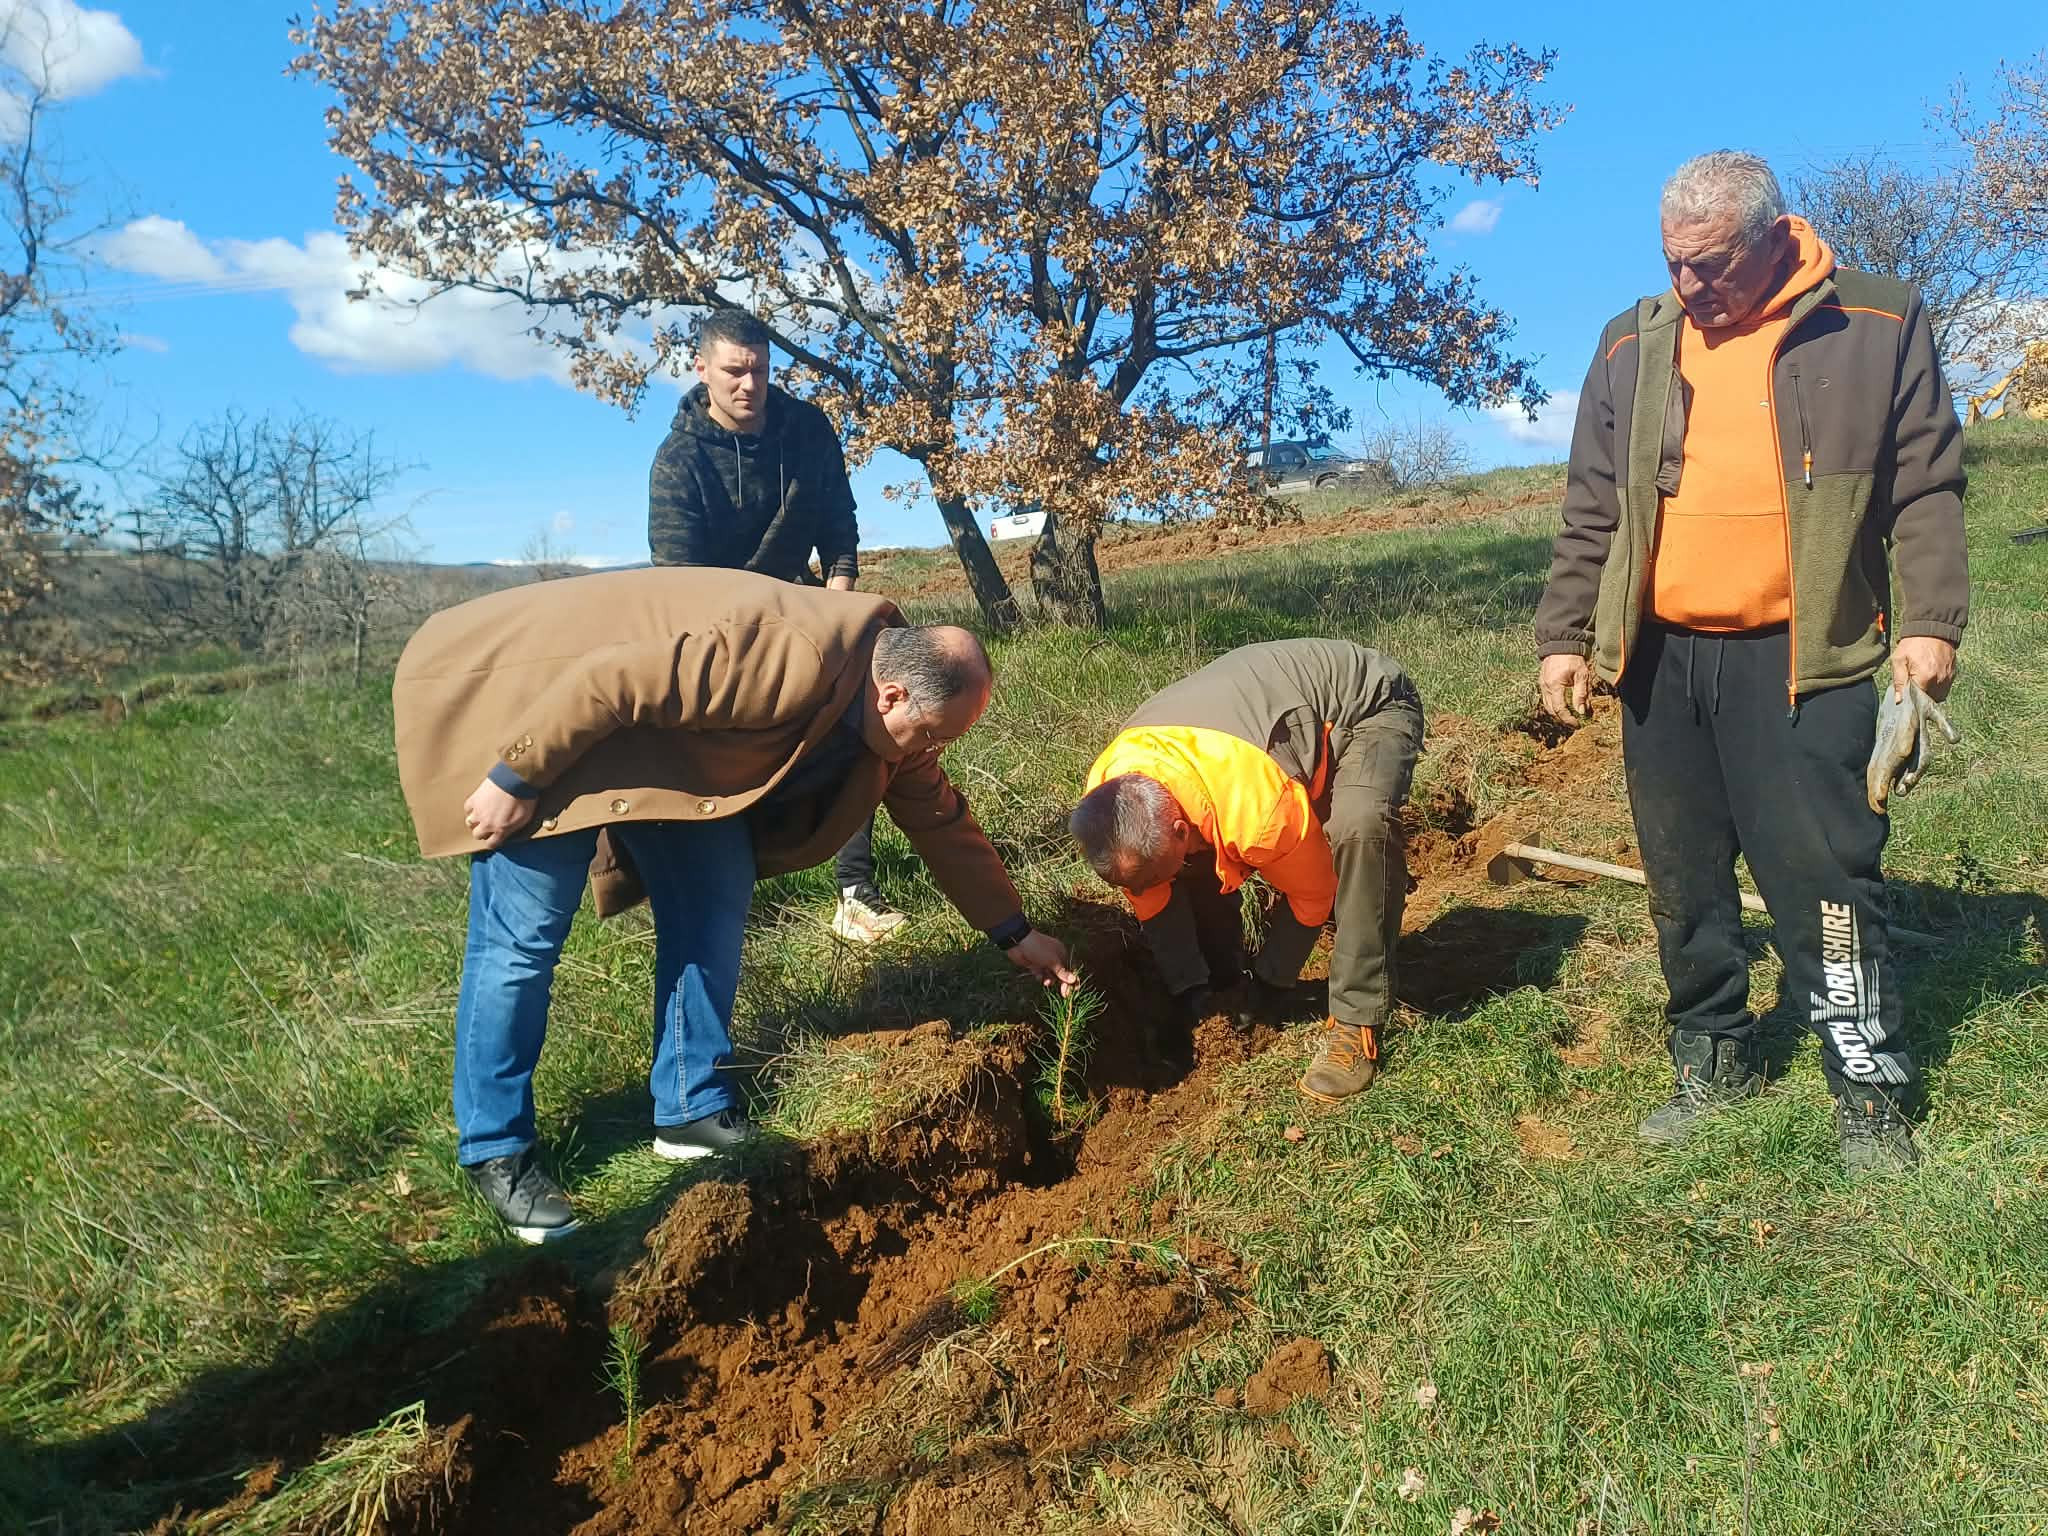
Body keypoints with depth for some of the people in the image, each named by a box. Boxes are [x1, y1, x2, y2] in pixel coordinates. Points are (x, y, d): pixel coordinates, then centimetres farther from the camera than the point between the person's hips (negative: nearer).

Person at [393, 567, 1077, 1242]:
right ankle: (495, 1152, 7)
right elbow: (608, 682, -33)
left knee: (715, 900, 0)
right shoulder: (792, 659, -34)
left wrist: (1015, 933, 12)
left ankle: (694, 1110, 13)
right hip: (532, 703, -8)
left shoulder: (891, 712, -4)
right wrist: (515, 781, -25)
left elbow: (943, 822, 8)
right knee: (522, 939, -8)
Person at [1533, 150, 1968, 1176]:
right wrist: (1564, 635, 6)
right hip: (1660, 659, 4)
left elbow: (1926, 490, 2)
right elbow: (1591, 514, 11)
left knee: (1824, 872, -5)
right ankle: (1712, 1061, 25)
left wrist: (1929, 619, -9)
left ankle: (1872, 1093, 10)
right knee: (1683, 880, 10)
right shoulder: (1632, 344, 9)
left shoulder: (1879, 327, 1)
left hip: (1802, 658, -3)